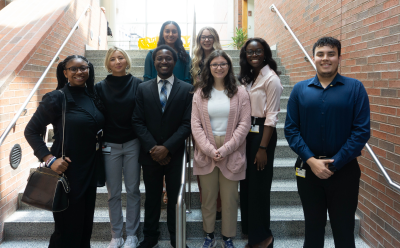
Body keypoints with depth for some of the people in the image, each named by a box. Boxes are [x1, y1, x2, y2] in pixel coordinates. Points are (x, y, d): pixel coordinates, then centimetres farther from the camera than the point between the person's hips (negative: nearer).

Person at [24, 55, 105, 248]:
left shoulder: (93, 97, 5)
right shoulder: (57, 98, -12)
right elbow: (31, 131, -10)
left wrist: (101, 144, -1)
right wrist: (49, 159, -18)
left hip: (91, 168, 6)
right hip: (68, 170, -6)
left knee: (86, 221, 17)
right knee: (69, 225, 5)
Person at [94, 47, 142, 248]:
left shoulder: (137, 84, -2)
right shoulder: (100, 87, 1)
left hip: (133, 144, -1)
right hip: (110, 146, 1)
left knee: (132, 190, 8)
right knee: (113, 193, 9)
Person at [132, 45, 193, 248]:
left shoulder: (187, 89, -2)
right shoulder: (143, 88, 4)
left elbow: (187, 123, -7)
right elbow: (138, 122, 0)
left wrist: (167, 148, -15)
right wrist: (152, 148, -11)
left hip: (175, 154, -1)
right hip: (150, 154, 2)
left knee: (175, 198, 11)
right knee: (152, 198, 13)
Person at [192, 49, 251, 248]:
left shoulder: (240, 93, 1)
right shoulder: (200, 93, 5)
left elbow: (244, 124, -4)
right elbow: (195, 125, 0)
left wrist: (225, 149, -12)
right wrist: (210, 150, -11)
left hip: (231, 153, -1)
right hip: (206, 153, 1)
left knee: (230, 197, 6)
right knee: (208, 195, 9)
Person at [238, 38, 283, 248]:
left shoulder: (271, 79, -12)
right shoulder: (247, 77, 12)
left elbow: (271, 116, -16)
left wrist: (263, 148, -18)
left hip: (262, 133, -8)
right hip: (246, 132, 8)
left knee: (259, 185, 2)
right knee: (246, 183, 14)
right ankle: (250, 231, 32)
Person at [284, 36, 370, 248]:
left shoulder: (355, 88, -3)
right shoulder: (300, 89, 2)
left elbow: (362, 131, -9)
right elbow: (291, 129, -2)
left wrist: (335, 163, -14)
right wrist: (311, 160, -13)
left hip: (344, 169, -1)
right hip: (308, 167, 2)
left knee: (343, 230, 11)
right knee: (313, 227, 17)